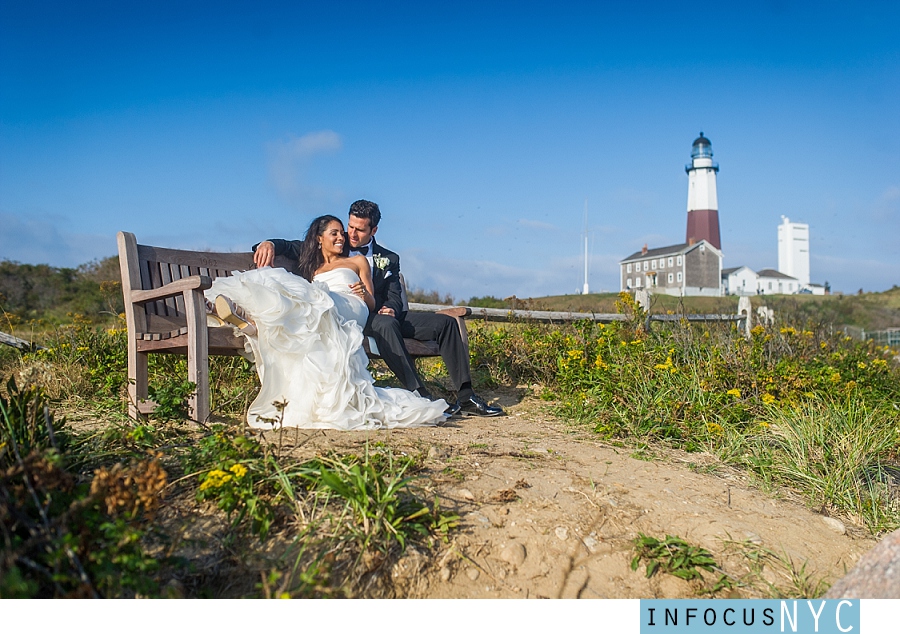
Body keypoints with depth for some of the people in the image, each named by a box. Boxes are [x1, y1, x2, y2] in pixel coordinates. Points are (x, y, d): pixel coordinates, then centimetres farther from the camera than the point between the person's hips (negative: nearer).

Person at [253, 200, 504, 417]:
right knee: (386, 325, -39)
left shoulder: (388, 259, 19)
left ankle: (466, 396, -16)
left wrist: (390, 308, -16)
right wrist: (269, 244, -13)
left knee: (445, 322, -13)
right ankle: (420, 396, -41)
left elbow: (395, 296, 9)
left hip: (382, 315, 4)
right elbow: (291, 247, 10)